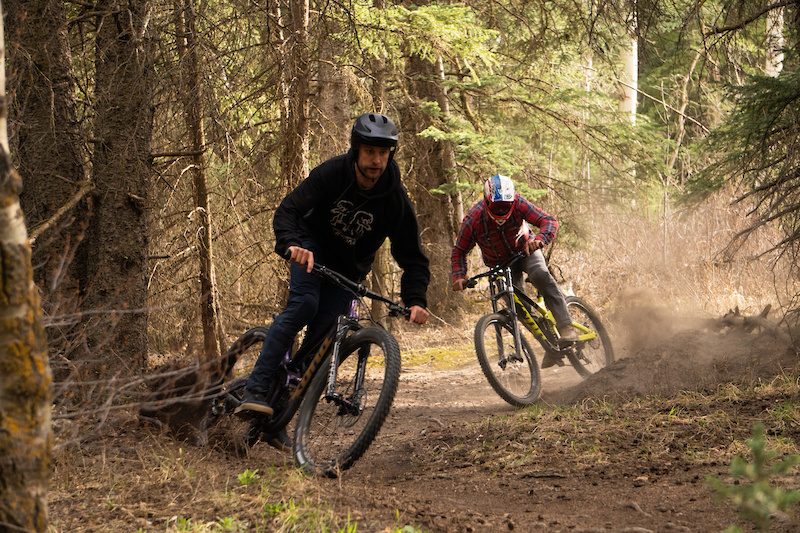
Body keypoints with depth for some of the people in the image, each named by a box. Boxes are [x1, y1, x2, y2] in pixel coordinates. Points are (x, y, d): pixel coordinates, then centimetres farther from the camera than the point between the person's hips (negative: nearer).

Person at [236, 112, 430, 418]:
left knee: (323, 328, -12)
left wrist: (415, 301, -35)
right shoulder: (332, 173, -23)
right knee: (304, 303, -27)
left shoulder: (396, 201, -21)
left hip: (348, 269, 3)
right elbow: (287, 210, -28)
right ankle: (255, 390, -33)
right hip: (312, 246, -3)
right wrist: (291, 245, -50)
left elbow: (413, 259, -17)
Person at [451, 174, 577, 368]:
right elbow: (459, 251, -14)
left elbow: (549, 221, -30)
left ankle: (566, 327, -31)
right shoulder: (473, 219, -26)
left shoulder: (517, 203, -27)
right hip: (499, 263, 1)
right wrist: (459, 276, -30)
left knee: (540, 275, -32)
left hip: (525, 250, -1)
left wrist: (539, 240, -51)